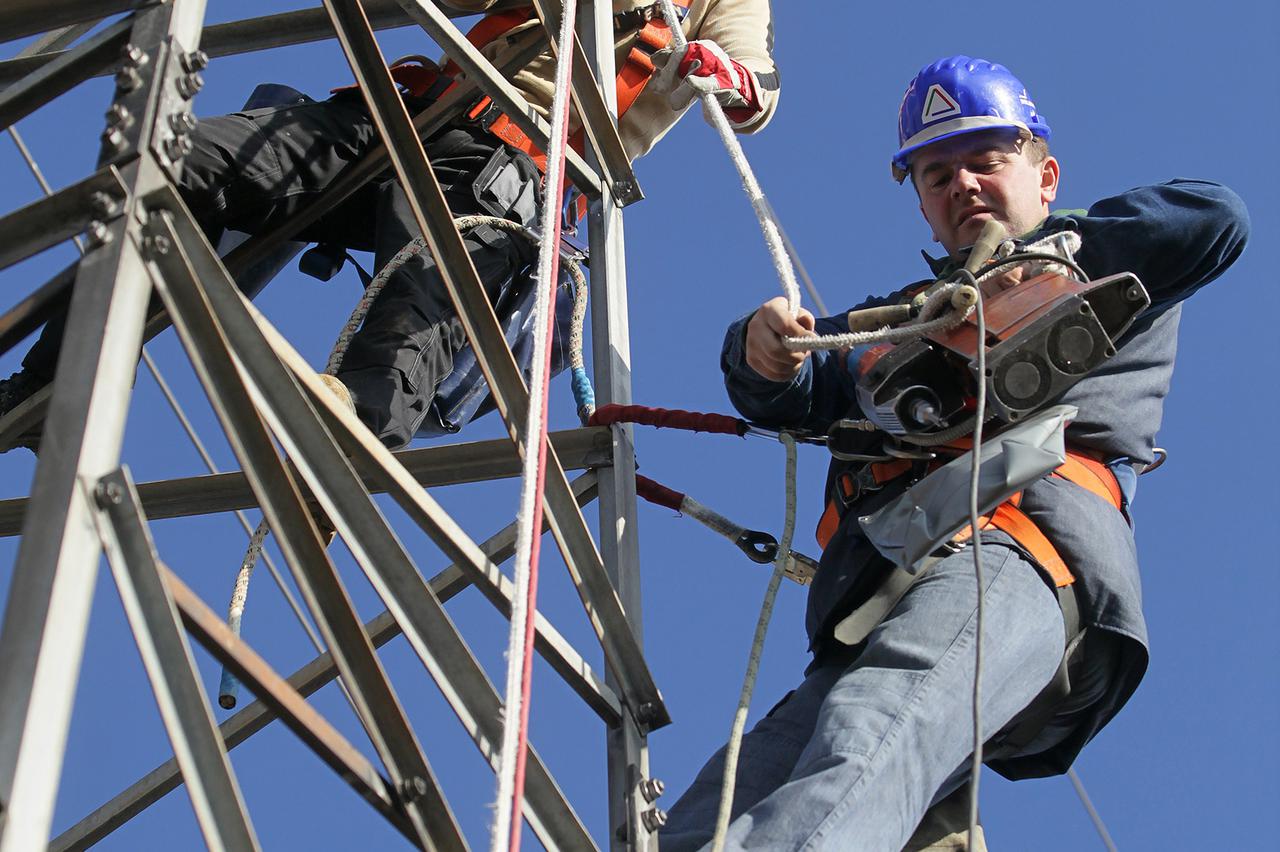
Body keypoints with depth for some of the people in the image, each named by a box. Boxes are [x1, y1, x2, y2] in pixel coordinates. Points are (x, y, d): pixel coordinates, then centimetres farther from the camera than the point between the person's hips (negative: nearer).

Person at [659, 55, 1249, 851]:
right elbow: (801, 395, 24)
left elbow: (1218, 218, 7)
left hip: (1019, 556, -5)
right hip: (871, 618, 5)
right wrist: (765, 354, -1)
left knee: (872, 733, -39)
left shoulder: (1106, 284, 27)